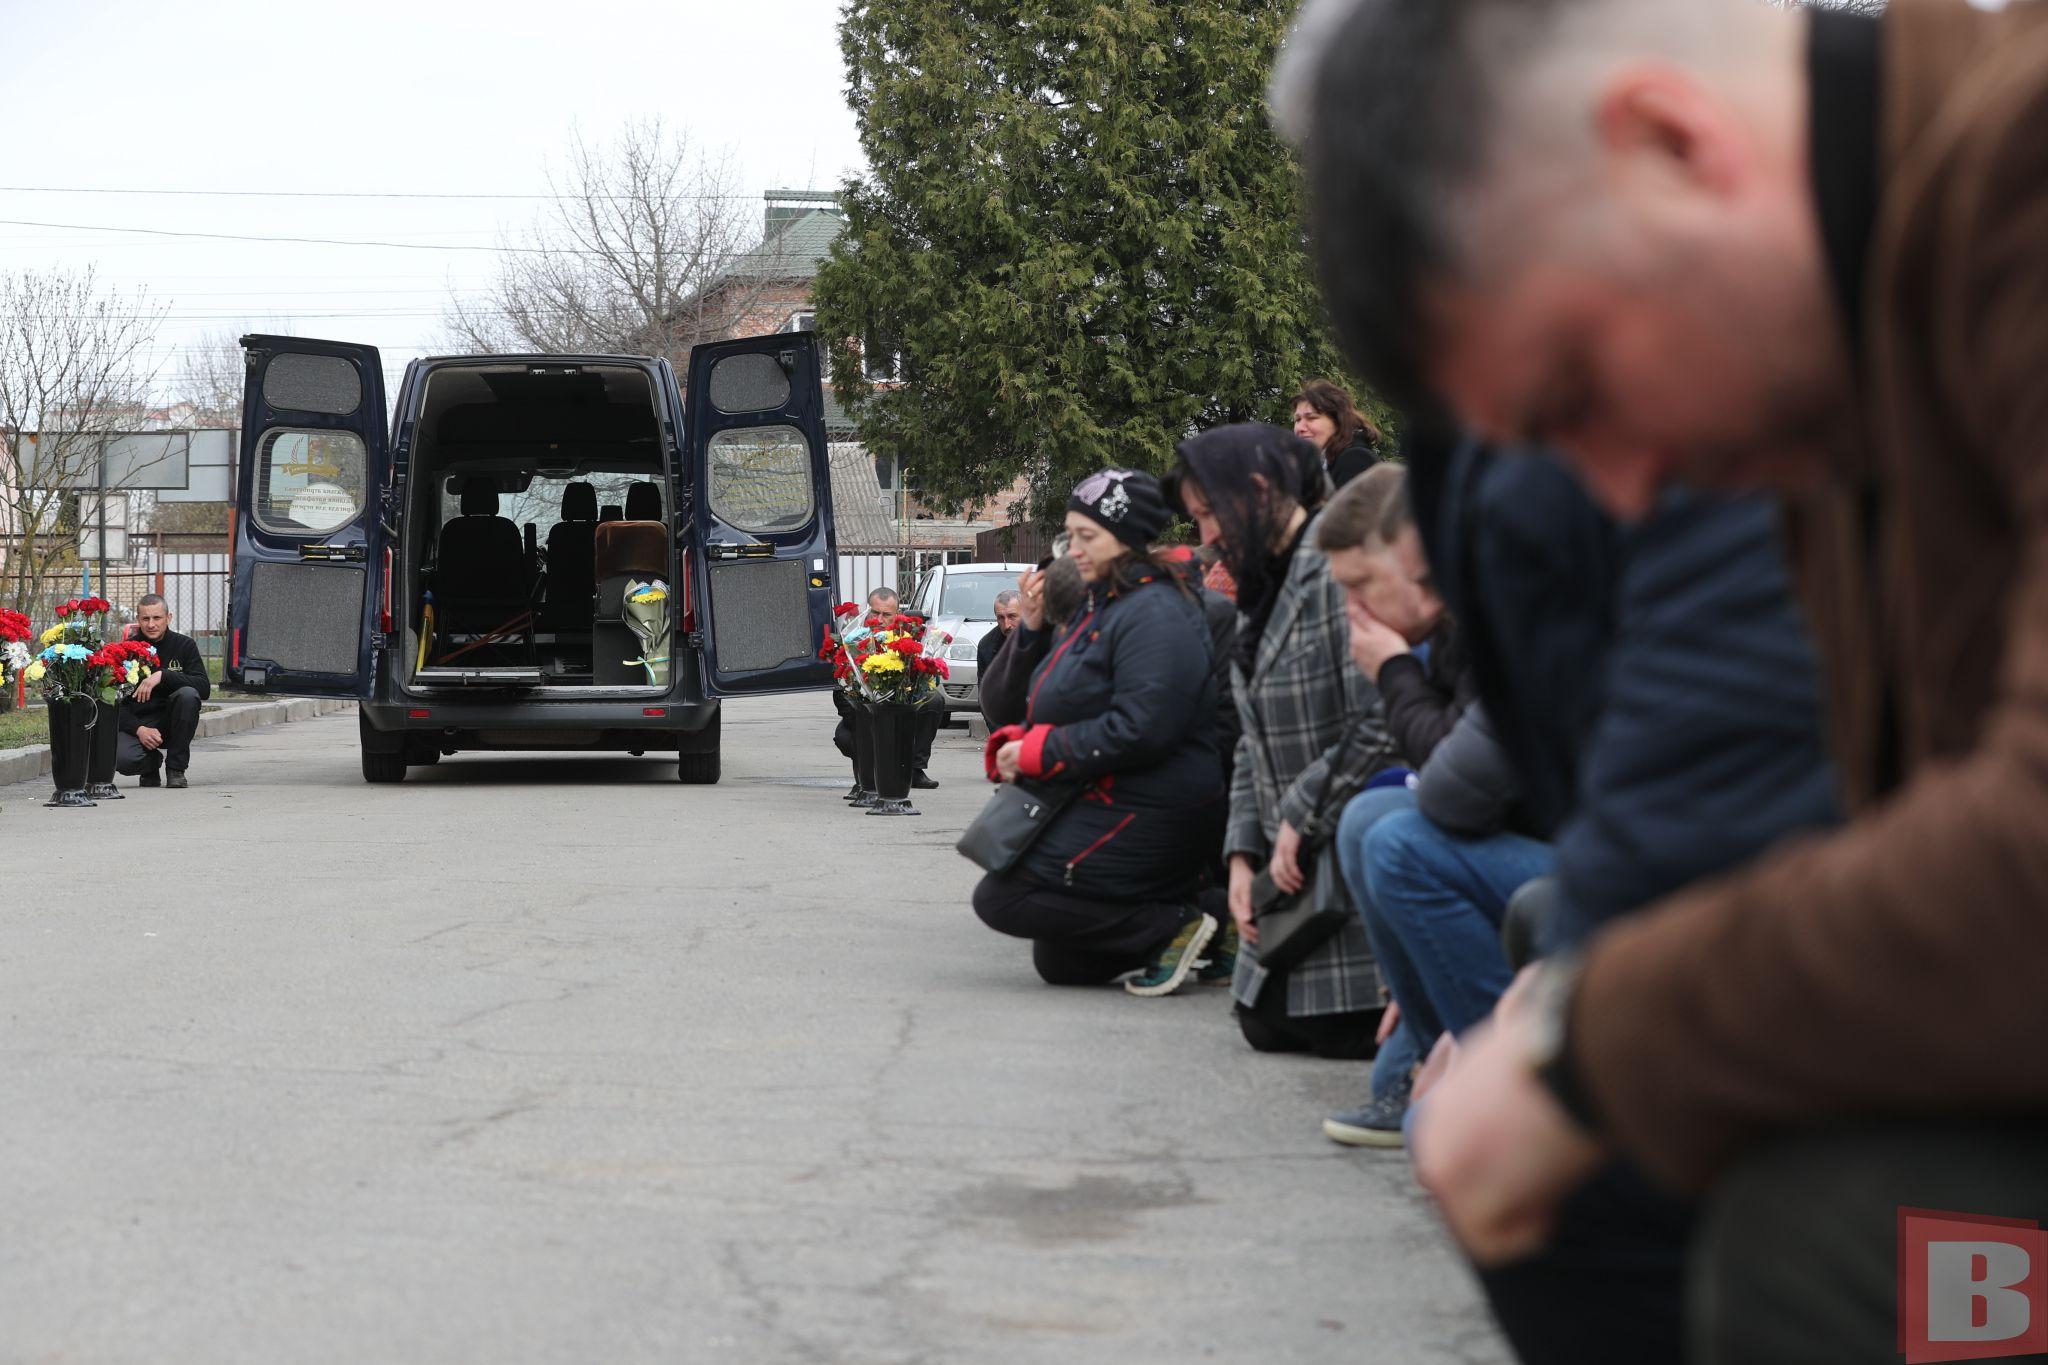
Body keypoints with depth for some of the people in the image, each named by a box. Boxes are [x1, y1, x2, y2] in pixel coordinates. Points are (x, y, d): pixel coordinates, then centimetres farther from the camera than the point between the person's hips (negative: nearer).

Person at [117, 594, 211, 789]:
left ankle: (176, 768, -15)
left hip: (170, 722, 1)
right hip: (136, 723, -1)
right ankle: (152, 761, 9)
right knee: (122, 759, -32)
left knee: (187, 695, -31)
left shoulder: (184, 645, 0)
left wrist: (163, 675, -25)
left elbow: (204, 688, -13)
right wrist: (139, 729, -20)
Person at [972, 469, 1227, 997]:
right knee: (1060, 965, 12)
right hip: (1104, 801, 11)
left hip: (1147, 814, -11)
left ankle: (1175, 926, -14)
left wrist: (1038, 753, -20)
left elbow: (1141, 729, -27)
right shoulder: (1101, 606, 17)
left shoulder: (1155, 614, -17)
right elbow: (1071, 710, 21)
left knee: (1001, 897, -15)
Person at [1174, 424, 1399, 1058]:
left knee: (1340, 1031, -12)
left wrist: (1298, 820, -16)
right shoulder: (1261, 589, 17)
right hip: (1289, 862, 10)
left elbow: (1379, 726, -24)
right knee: (1266, 1024, 7)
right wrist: (1243, 854, 6)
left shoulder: (1338, 572, -15)